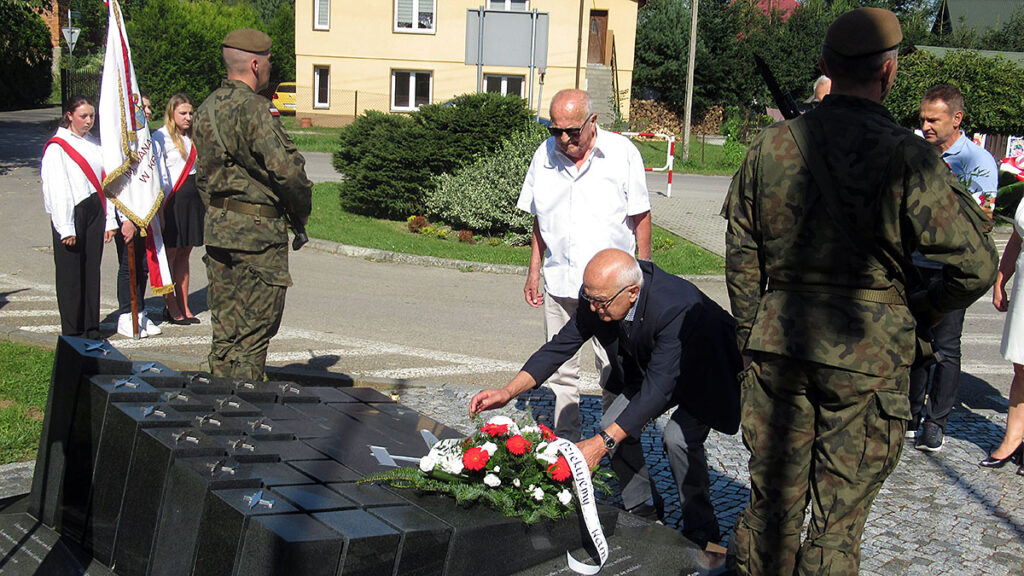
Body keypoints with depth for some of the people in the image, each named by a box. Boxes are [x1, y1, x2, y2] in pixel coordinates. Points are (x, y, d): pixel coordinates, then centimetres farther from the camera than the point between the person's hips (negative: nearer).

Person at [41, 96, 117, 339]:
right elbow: (56, 189, -9)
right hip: (71, 215, -5)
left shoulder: (94, 145, 15)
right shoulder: (57, 147, -4)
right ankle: (72, 331, 6)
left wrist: (109, 220, 10)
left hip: (94, 213, 5)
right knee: (71, 274, -1)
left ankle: (91, 328, 14)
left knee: (92, 271, 7)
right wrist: (65, 228, -14)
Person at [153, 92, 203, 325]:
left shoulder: (191, 138, 16)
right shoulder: (160, 138, -6)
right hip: (172, 200, -7)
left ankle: (184, 307, 16)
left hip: (193, 199, 7)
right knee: (170, 253, 0)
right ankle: (171, 307, 7)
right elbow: (159, 176, -10)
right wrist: (161, 205, -14)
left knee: (184, 254, 11)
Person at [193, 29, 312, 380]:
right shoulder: (252, 107, -16)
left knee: (225, 326, 15)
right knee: (254, 330, 0)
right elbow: (286, 168, -21)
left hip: (216, 226, 8)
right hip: (257, 232, -8)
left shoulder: (207, 108, 12)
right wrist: (301, 213, -6)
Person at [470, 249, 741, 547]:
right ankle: (640, 509, 14)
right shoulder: (598, 295, -22)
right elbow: (561, 345, -12)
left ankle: (701, 531, -3)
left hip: (709, 374, -6)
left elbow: (657, 388, -41)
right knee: (615, 424, -9)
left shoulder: (677, 308, -41)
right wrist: (508, 392, -23)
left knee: (679, 435, -27)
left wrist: (602, 443, -45)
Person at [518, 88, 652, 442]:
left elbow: (640, 216, 1)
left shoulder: (622, 153, -4)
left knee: (614, 368, 1)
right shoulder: (545, 155, 6)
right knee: (560, 367, 9)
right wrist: (534, 270, 15)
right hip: (559, 281, 4)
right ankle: (565, 440, 22)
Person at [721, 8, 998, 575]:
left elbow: (741, 256, 7)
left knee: (772, 498, 17)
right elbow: (975, 264, -14)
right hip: (868, 354, -4)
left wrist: (751, 336, 18)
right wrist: (920, 311, 5)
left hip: (778, 342, 4)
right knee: (840, 517, 9)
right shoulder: (906, 156, -13)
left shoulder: (770, 145, 0)